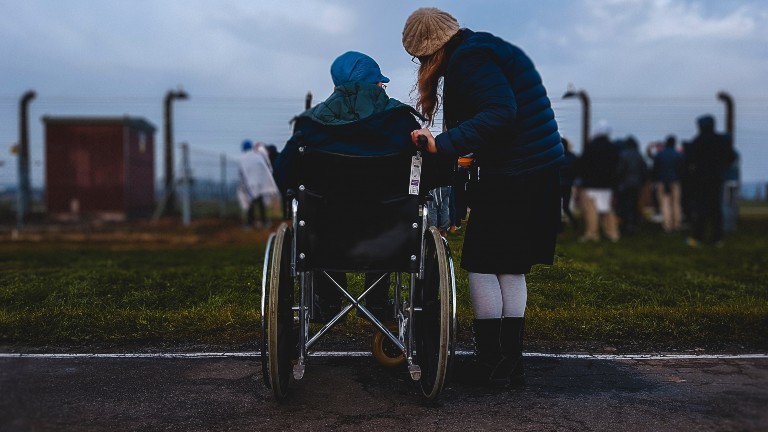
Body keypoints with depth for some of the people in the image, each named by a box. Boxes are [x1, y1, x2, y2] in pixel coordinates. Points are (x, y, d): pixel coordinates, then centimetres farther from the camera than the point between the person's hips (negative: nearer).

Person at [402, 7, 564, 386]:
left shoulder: (469, 58, -12)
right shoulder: (488, 49, 18)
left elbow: (500, 113, -25)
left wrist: (443, 145, -28)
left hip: (509, 178, -10)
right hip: (542, 174, 10)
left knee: (481, 266, 2)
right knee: (512, 269, 14)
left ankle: (490, 361, 7)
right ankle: (510, 362, 19)